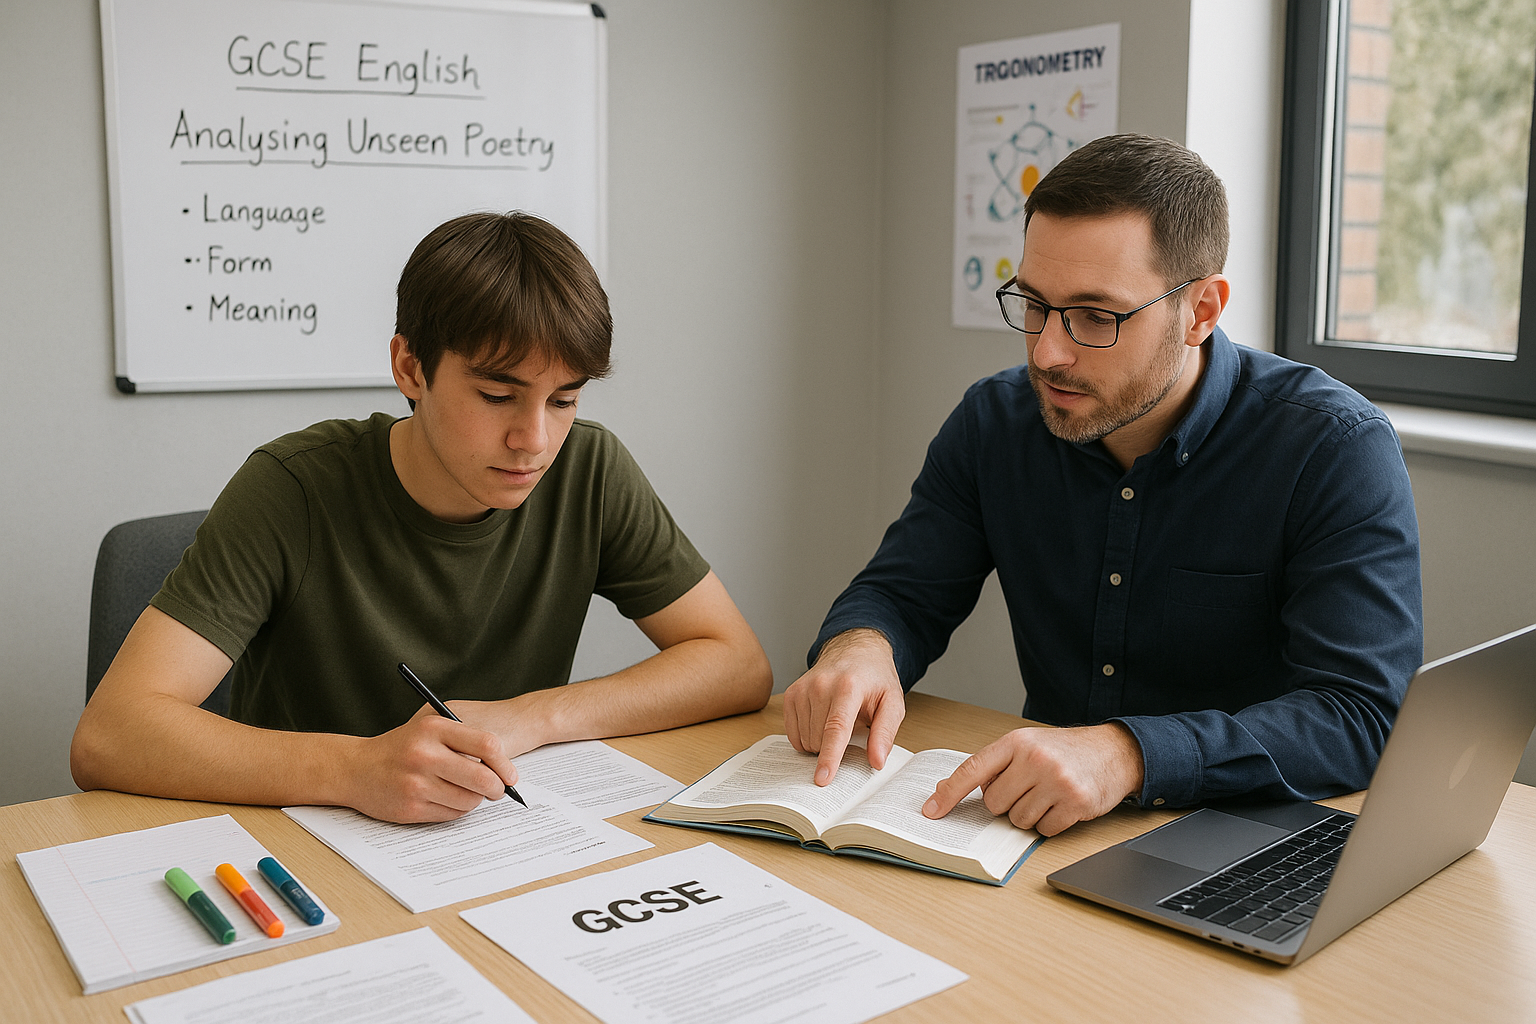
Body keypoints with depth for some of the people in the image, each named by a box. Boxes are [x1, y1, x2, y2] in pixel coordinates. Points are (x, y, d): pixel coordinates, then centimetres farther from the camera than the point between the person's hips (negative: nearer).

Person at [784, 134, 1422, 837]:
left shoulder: (1336, 450, -15)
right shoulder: (994, 422, 0)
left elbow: (1360, 718, -23)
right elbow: (900, 594, 7)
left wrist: (1128, 754, -38)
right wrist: (857, 646, -19)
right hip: (1039, 832, 3)